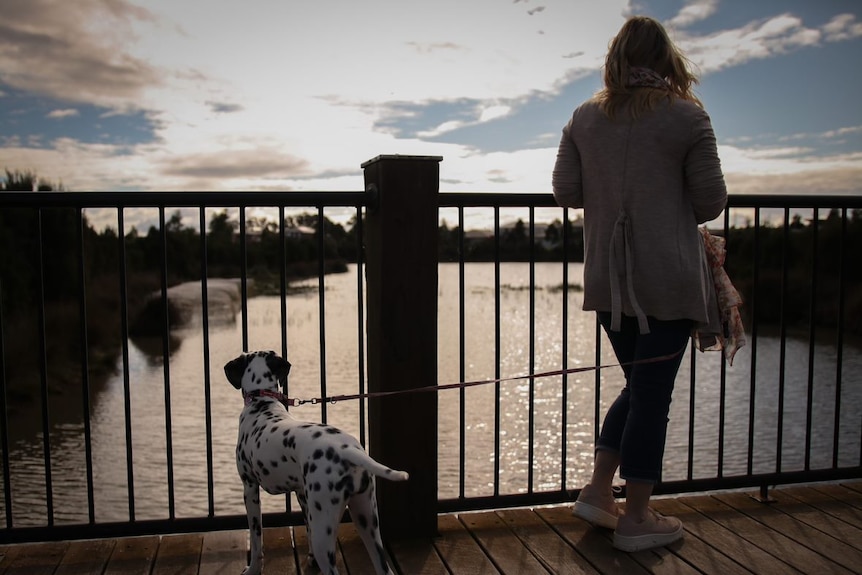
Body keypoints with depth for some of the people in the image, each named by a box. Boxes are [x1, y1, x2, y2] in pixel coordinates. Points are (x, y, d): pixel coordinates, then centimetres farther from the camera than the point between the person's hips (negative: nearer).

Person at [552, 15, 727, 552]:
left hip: (608, 279, 5)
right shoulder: (688, 117, -6)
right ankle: (637, 518, 14)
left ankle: (598, 490, 21)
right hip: (668, 281, -5)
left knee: (639, 385, 20)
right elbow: (712, 201, -5)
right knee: (653, 392, 4)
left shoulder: (585, 117, 5)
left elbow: (566, 191, 4)